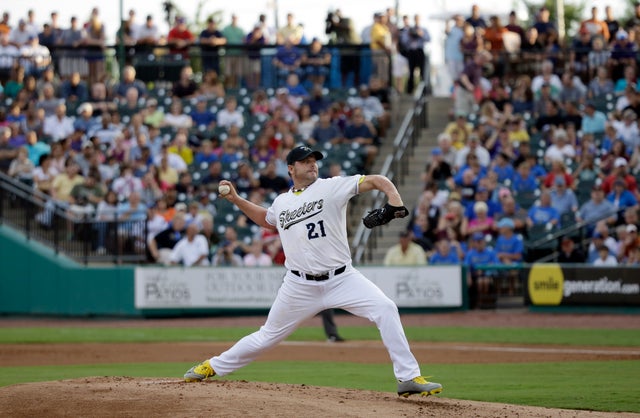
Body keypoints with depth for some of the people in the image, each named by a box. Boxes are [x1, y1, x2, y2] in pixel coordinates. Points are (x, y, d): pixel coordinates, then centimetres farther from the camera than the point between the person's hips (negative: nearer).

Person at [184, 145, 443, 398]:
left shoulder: (332, 187, -1)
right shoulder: (281, 202, 11)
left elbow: (377, 181, -6)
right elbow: (267, 220, 34)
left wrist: (395, 200, -25)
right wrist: (236, 199, 26)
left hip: (341, 279, -2)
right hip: (300, 287, 2)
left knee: (385, 310, -22)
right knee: (268, 336, 9)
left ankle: (409, 378, -17)